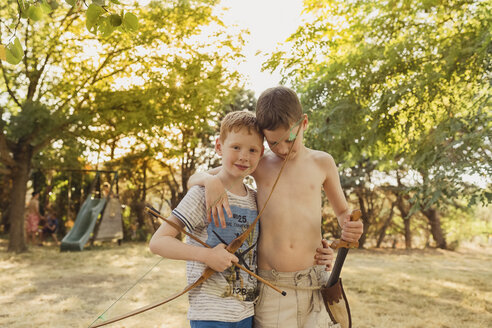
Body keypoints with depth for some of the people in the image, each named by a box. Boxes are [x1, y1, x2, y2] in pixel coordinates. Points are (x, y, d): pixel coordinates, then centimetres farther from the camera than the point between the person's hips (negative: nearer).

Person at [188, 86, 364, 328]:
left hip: (314, 286, 1)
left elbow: (342, 211, 18)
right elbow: (193, 179, 10)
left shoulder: (322, 163, 5)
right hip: (270, 288, 0)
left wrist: (349, 228, -6)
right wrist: (211, 181, -14)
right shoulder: (258, 164, 4)